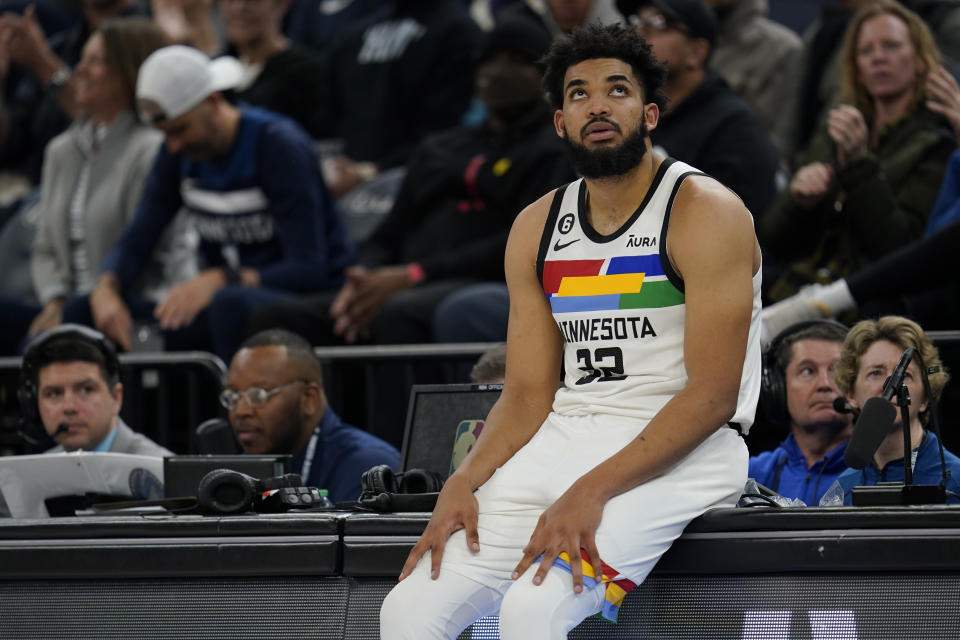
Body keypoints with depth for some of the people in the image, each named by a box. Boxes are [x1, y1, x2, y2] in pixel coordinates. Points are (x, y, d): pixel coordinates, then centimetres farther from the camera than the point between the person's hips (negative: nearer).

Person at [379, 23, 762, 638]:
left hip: (679, 451, -6)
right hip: (563, 443, 6)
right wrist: (464, 482, -8)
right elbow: (528, 394, 12)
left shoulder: (706, 212, -7)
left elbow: (712, 396, -15)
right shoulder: (537, 228, 13)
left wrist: (592, 491, -23)